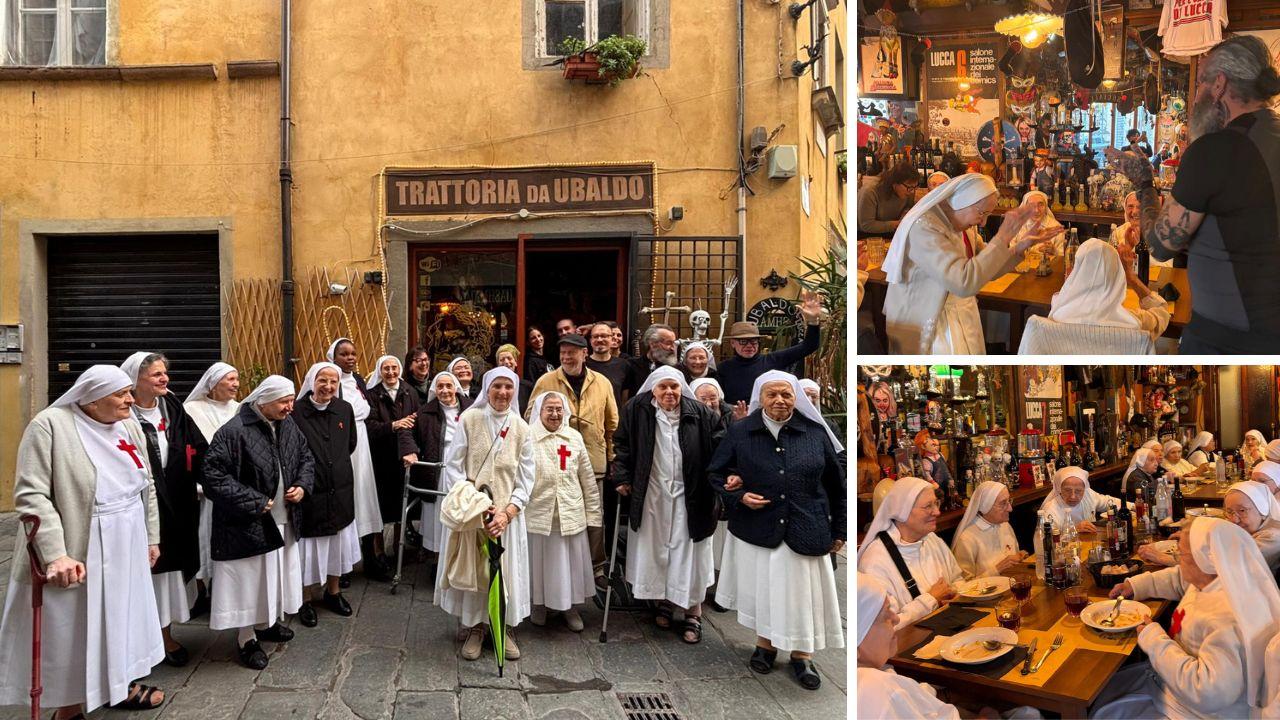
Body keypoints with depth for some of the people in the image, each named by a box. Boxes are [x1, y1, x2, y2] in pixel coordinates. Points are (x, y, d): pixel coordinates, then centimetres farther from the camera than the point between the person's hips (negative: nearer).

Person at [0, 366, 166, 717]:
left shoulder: (129, 426, 4)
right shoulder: (50, 425, -15)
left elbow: (147, 487, 13)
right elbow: (31, 495, -20)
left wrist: (151, 537, 13)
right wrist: (55, 554, -27)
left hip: (126, 548, 6)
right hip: (80, 554, -6)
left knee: (121, 618, 19)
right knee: (75, 630, 6)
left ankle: (120, 685, 38)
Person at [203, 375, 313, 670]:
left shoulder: (288, 425, 2)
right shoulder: (234, 431, -21)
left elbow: (306, 458, 16)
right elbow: (214, 476, -22)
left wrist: (302, 485, -3)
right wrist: (255, 502, -20)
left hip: (282, 520, 7)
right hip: (248, 524, -7)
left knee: (276, 574, 19)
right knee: (249, 579, 4)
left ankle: (266, 623, 40)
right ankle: (247, 640, 21)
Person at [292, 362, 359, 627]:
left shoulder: (345, 409, -1)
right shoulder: (296, 412, -14)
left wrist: (335, 464, 10)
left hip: (340, 490, 4)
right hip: (309, 492, -4)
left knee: (338, 543, 16)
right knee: (308, 546, 5)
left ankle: (333, 593, 33)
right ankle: (306, 600, 21)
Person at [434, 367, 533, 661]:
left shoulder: (521, 428, 1)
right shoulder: (470, 419, -5)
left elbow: (525, 479, 0)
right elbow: (453, 464, -4)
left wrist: (507, 513, -12)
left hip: (506, 512, 1)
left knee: (505, 569, 5)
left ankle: (505, 627, 22)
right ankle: (475, 628, 21)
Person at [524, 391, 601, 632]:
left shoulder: (575, 438, 5)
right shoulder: (527, 437, -6)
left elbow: (588, 478, 8)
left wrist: (593, 511, 7)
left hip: (571, 514, 3)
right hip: (538, 513, -2)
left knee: (570, 563, 10)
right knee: (540, 561, 10)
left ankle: (570, 607, 29)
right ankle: (539, 604, 31)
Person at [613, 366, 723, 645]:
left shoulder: (699, 414, -5)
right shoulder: (637, 410, -3)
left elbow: (720, 444, -3)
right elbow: (622, 444, 5)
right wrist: (622, 477, -1)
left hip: (688, 496, -1)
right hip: (650, 495, 1)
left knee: (688, 552, 3)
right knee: (654, 548, 10)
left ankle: (693, 613, 14)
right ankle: (664, 600, 30)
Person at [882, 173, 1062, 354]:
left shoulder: (956, 225, 6)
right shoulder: (924, 228, -23)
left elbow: (986, 269, 14)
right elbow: (965, 282, -32)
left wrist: (1022, 246, 0)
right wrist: (1003, 236, -26)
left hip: (963, 318, 9)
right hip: (928, 330, -9)